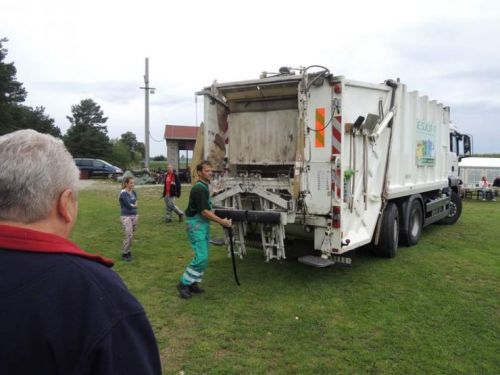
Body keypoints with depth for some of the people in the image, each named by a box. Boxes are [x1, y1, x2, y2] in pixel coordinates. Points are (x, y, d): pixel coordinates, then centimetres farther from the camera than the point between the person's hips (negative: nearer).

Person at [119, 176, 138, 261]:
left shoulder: (133, 192, 10)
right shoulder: (123, 193, -12)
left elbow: (135, 203, 8)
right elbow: (129, 205, -17)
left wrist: (132, 205, -11)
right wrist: (135, 205, 0)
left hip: (134, 216, 7)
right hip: (126, 216, -7)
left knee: (131, 236, 9)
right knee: (129, 236, -10)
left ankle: (128, 252, 21)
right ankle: (124, 254, 2)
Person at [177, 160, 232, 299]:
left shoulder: (204, 187, 12)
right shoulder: (199, 189, -19)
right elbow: (204, 211, -22)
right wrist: (222, 222, -18)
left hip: (204, 225, 10)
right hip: (196, 225, -10)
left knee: (204, 257, 11)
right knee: (201, 258, -12)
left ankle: (193, 283, 20)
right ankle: (184, 284, 0)